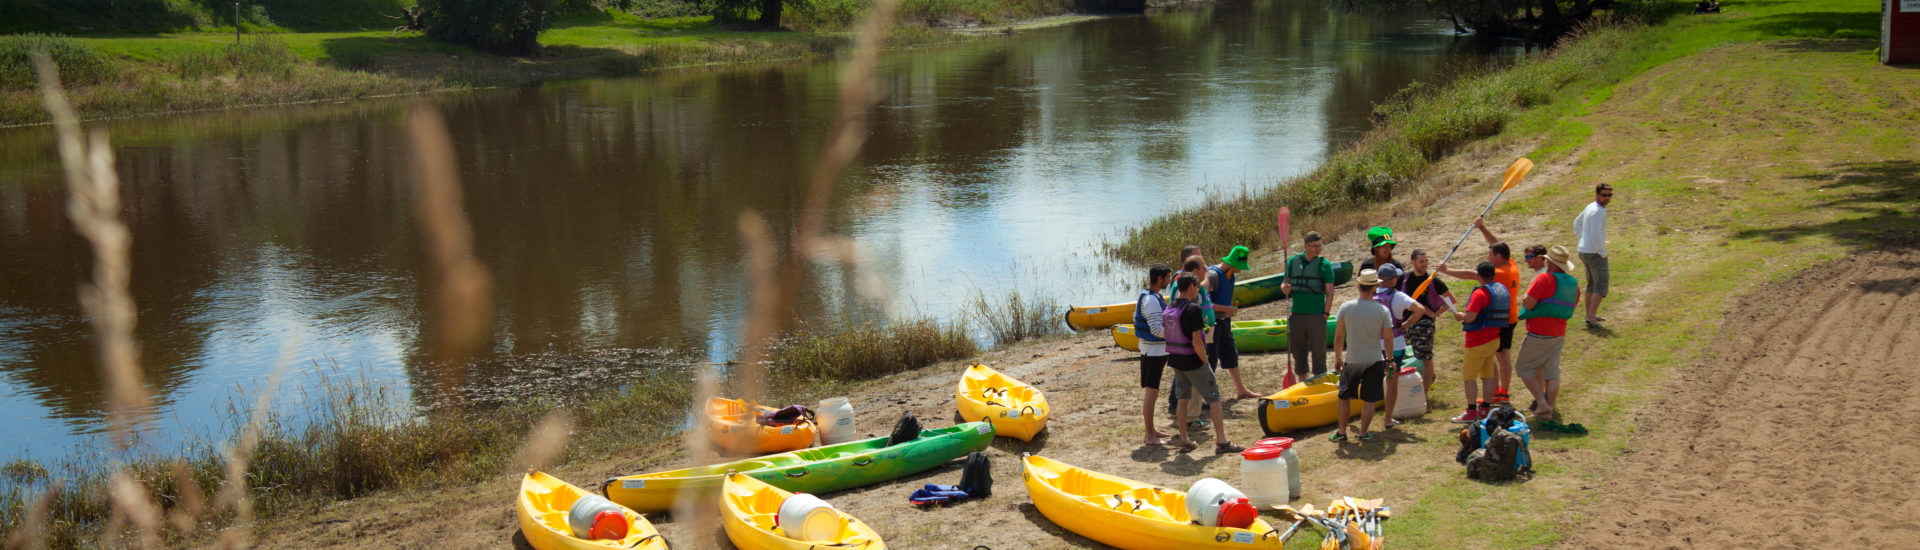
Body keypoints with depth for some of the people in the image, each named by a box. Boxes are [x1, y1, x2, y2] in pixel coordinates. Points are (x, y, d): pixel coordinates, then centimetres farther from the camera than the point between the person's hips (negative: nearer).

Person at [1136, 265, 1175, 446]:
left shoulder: (1145, 296, 11)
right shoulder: (1151, 300, -21)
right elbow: (1157, 330, -25)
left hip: (1148, 348, 11)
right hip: (1153, 351, -11)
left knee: (1152, 393, 18)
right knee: (1152, 393, -7)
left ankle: (1151, 430, 28)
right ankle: (1150, 437, -4)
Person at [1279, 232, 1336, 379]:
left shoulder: (1324, 264, -1)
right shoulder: (1293, 261, 8)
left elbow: (1329, 293, -2)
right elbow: (1284, 283, 14)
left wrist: (1325, 314, -10)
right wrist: (1285, 288, -10)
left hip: (1316, 316, -3)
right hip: (1297, 315, 3)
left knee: (1318, 352, 0)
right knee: (1298, 352, 9)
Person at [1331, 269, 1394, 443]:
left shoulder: (1345, 307, -8)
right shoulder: (1382, 310, -8)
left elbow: (1338, 336, -2)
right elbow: (1388, 339, -2)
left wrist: (1337, 358, 11)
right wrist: (1389, 361, 12)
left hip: (1352, 360, 0)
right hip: (1375, 360, 0)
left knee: (1344, 397, 13)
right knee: (1369, 400, 7)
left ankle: (1341, 432, 15)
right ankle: (1363, 433, 11)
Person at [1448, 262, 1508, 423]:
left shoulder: (1480, 293, -19)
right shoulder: (1502, 289, 7)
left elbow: (1470, 317, -26)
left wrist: (1459, 315, -4)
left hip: (1478, 342, -9)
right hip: (1494, 339, 9)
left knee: (1468, 376, -2)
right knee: (1488, 375, 14)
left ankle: (1471, 412, -4)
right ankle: (1485, 410, 18)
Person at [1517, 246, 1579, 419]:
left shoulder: (1544, 278, -17)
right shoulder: (1573, 282, 8)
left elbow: (1527, 304, -20)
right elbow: (1573, 306, 20)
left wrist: (1529, 289, -1)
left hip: (1539, 334, -7)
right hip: (1559, 334, 7)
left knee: (1523, 367, 5)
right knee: (1552, 371, 10)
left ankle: (1542, 403, -5)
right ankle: (1549, 409, 9)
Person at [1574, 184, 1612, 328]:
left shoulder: (1590, 207, 10)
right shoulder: (1598, 211, -20)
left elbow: (1577, 222, 24)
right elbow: (1595, 234, -29)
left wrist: (1582, 241, 19)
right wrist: (1602, 252, -17)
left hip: (1584, 251, 10)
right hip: (1595, 254, -10)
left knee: (1591, 284, 21)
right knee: (1601, 286, -7)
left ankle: (1590, 315, 30)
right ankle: (1591, 317, -14)